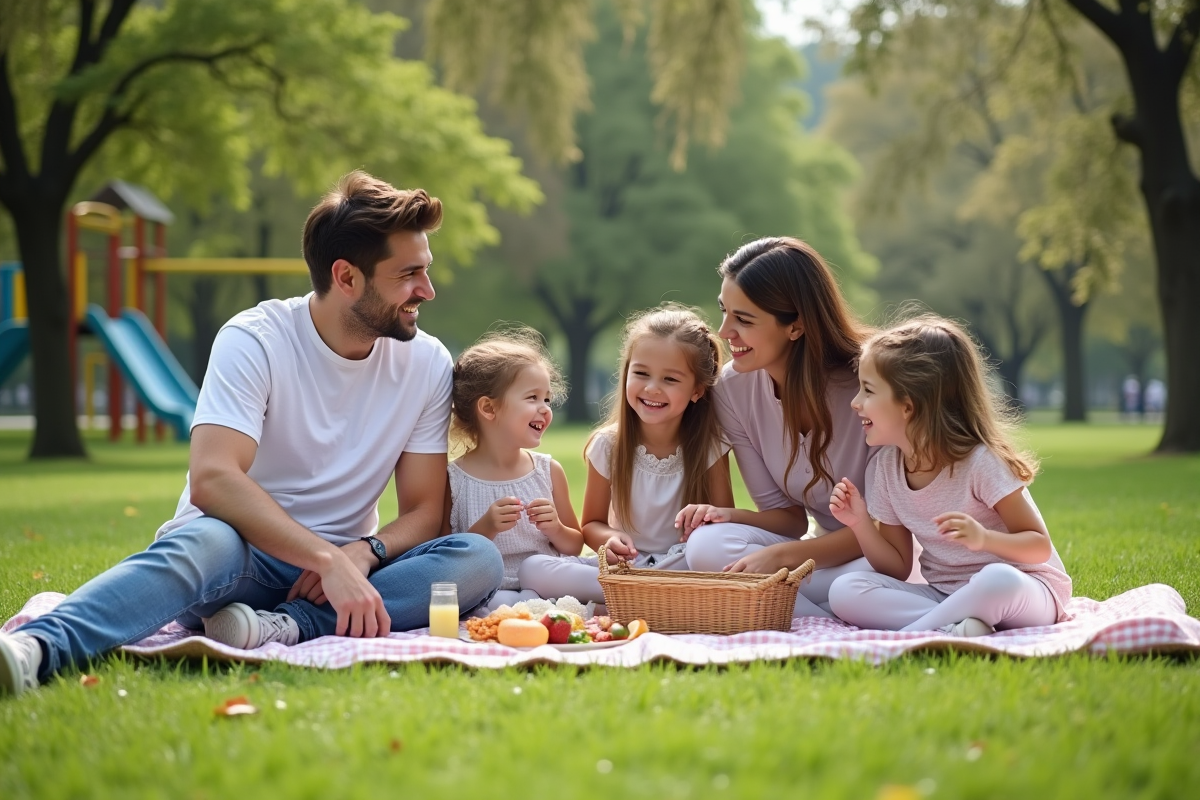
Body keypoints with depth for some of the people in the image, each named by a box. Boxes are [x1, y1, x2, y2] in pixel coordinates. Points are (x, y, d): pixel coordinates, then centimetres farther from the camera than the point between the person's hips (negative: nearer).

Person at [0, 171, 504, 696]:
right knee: (209, 540, -40)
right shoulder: (255, 341, -11)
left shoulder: (427, 363, 1)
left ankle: (284, 627, -37)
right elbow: (211, 479, -25)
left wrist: (362, 553, -19)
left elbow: (423, 511, 4)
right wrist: (328, 558, -35)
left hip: (342, 565, 4)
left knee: (478, 558, -24)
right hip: (243, 553, -4)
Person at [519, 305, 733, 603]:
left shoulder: (710, 447, -6)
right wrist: (610, 540, -16)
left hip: (685, 565, -2)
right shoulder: (608, 446, -2)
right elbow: (592, 524, 9)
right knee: (533, 569, -23)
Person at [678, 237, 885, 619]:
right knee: (707, 544, -22)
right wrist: (728, 516, -20)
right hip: (824, 552, 5)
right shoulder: (733, 388, -6)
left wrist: (781, 555, -26)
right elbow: (788, 515, 1)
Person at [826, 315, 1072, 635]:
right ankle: (950, 627, -30)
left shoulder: (981, 462, -16)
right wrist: (861, 524, -9)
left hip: (1025, 592, -6)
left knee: (999, 580, -42)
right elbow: (897, 569, 8)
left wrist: (984, 539, -32)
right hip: (944, 595, 6)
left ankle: (907, 634, -27)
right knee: (845, 591, -18)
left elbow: (1040, 547, -14)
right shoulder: (885, 469, 2)